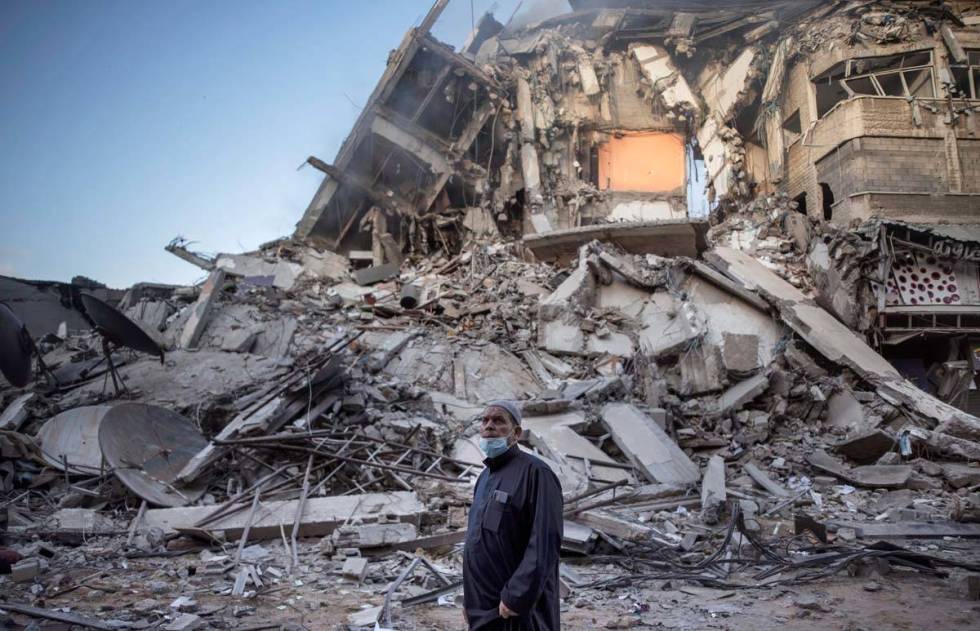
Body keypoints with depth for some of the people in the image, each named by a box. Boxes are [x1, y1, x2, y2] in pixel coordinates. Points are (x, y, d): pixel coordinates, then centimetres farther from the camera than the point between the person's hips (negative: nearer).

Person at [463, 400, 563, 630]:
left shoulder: (535, 472, -13)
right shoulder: (485, 477, 14)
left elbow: (545, 543, -21)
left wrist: (516, 597, -21)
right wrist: (469, 597, 15)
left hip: (516, 612, -8)